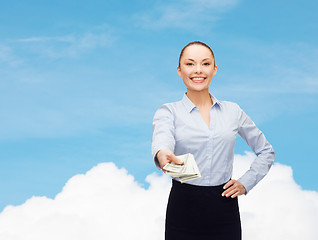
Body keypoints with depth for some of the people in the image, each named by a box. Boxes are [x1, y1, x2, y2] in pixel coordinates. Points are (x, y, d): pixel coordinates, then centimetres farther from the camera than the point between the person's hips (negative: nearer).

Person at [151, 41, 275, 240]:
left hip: (224, 210, 2)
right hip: (183, 209, -1)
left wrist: (246, 182, 3)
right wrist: (162, 154, -45)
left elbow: (266, 151, 17)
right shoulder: (168, 111, 1)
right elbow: (162, 139, -22)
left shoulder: (232, 111, 8)